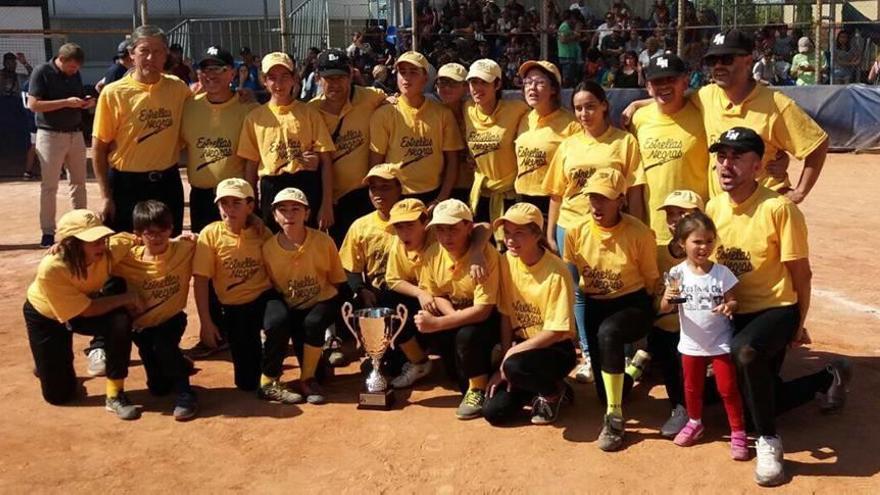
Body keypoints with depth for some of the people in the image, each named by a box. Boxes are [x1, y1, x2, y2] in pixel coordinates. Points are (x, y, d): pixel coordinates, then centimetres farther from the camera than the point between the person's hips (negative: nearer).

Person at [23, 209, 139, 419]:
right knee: (59, 394, -2)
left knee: (121, 322, -32)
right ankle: (50, 360, 34)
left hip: (89, 303, 3)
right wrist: (127, 297, -28)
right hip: (45, 315, -3)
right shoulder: (50, 269, -40)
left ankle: (115, 395, -15)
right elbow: (87, 310, -32)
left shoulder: (109, 249, -31)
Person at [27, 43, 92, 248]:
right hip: (51, 135, -6)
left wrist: (87, 102, -5)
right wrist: (66, 102, -23)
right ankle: (48, 232, 6)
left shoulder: (75, 74, 8)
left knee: (79, 183, 10)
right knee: (49, 186, 0)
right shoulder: (42, 73, -10)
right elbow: (33, 104, -17)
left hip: (76, 134, 6)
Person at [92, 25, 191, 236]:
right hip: (127, 185, -3)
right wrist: (106, 196, -7)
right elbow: (99, 149, -3)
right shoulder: (113, 93, -8)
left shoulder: (177, 88, 1)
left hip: (168, 184, 3)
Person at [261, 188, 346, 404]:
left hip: (321, 301, -1)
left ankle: (307, 379, -8)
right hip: (288, 306, 1)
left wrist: (341, 309, -9)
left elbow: (337, 280, -3)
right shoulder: (268, 248, -10)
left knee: (313, 323, -32)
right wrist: (274, 306, -10)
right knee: (276, 322, -31)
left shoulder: (323, 241, -13)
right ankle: (268, 383, -13)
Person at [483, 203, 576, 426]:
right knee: (493, 411, -9)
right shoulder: (507, 261, -5)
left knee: (515, 366, -36)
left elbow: (556, 331, -20)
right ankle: (541, 386, 20)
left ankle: (553, 391, -2)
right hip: (521, 345, 5)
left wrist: (511, 354, -20)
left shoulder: (555, 271, -21)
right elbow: (505, 316, -2)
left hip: (555, 349, -5)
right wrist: (503, 365, -7)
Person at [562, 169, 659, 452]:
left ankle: (614, 417, -28)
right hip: (595, 306, 5)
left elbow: (651, 281, -3)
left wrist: (643, 315, -8)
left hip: (632, 304, -4)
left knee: (608, 332, -37)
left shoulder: (639, 234, -15)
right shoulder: (576, 233, -5)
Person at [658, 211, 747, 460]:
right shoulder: (677, 273, -9)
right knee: (692, 388, 18)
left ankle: (738, 432, 16)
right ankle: (695, 423, 40)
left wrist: (729, 307, -29)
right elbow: (664, 308, -7)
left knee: (728, 388, 2)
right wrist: (668, 298, -30)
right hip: (691, 343, 2)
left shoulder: (722, 273, -11)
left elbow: (733, 301, -6)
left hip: (720, 342, -2)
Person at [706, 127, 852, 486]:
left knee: (745, 351, -40)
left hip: (776, 309, -7)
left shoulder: (779, 208, -20)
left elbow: (801, 273, -11)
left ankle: (768, 440, -18)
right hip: (734, 313, 7)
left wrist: (799, 324, -2)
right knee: (759, 399, 13)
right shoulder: (713, 208, -2)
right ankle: (829, 378, 39)